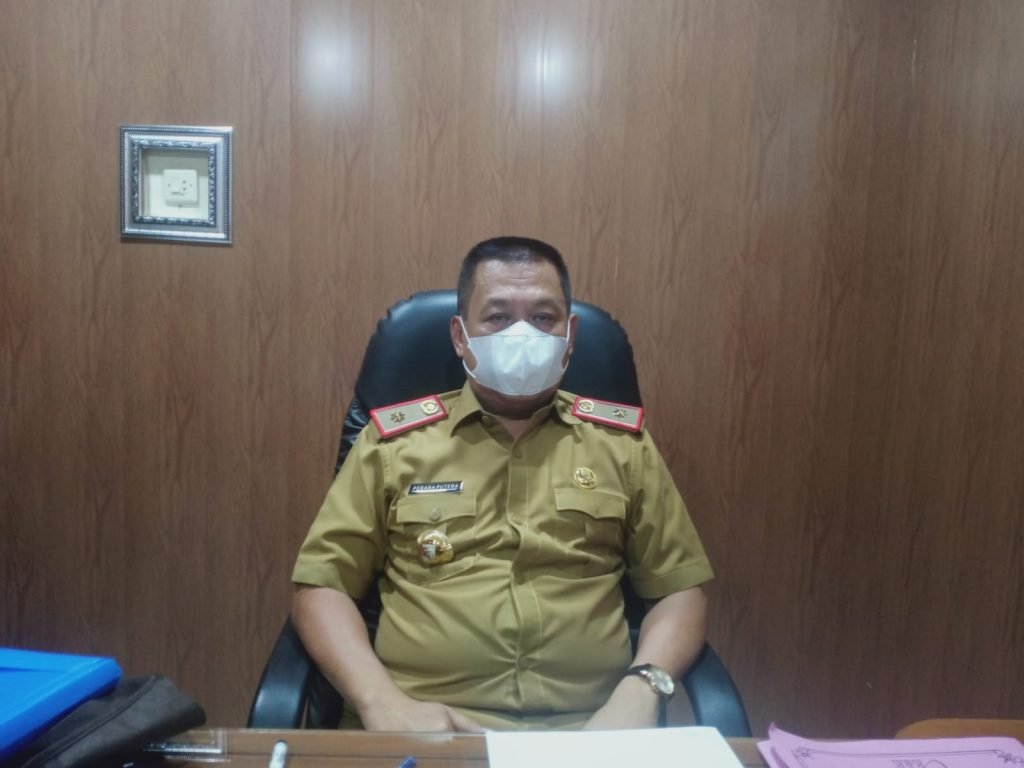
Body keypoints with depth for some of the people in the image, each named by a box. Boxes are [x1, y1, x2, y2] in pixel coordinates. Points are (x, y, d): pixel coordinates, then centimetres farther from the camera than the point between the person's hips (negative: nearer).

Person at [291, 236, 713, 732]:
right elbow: (321, 584, 6)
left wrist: (641, 691, -7)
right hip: (425, 723, -1)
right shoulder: (394, 440, 8)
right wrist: (383, 702, -8)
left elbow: (680, 589, 11)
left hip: (588, 727, 2)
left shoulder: (622, 444, 11)